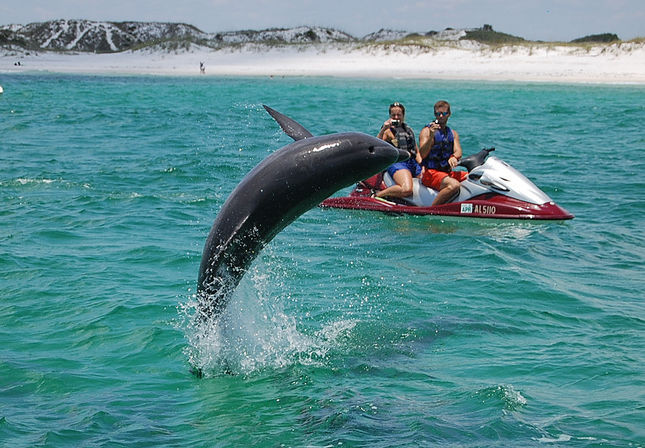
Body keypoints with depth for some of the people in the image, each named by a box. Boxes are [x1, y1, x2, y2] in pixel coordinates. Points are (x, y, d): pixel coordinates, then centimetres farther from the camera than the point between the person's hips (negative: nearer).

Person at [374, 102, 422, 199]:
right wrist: (383, 129, -24)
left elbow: (417, 152, 21)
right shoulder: (388, 131, 2)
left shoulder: (408, 130, 22)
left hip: (414, 163, 7)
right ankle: (376, 195, -14)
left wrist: (422, 167, 6)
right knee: (406, 190, -32)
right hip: (397, 163, -7)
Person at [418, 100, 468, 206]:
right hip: (431, 172, -6)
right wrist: (431, 136, -27)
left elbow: (458, 151, 3)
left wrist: (454, 157, -21)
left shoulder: (453, 133, 18)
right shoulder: (426, 131, -1)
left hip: (448, 172, 6)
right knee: (454, 185, -35)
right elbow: (422, 154, -14)